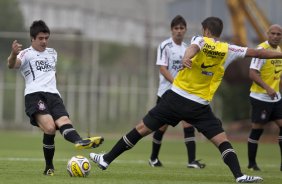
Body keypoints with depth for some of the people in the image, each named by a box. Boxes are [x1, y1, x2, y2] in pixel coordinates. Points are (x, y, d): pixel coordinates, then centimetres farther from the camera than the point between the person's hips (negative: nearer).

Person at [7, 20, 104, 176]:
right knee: (50, 127, -29)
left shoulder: (52, 53, 27)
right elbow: (12, 65, -17)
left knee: (64, 121, -26)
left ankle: (79, 142, -52)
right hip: (34, 95, -4)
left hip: (53, 94, 4)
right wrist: (13, 54, -38)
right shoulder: (26, 54, 5)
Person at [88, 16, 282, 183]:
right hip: (200, 106, 0)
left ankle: (107, 159, 14)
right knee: (222, 140, 3)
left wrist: (186, 58, -47)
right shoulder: (228, 50, 4)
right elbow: (255, 52, 8)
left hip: (175, 98, 0)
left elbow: (194, 47, -24)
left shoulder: (201, 41, 0)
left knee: (141, 128, 8)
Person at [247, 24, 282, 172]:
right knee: (257, 130, -1)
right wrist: (267, 88, -31)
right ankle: (251, 163, 10)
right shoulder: (262, 50, -15)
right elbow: (252, 73, -23)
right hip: (261, 97, -8)